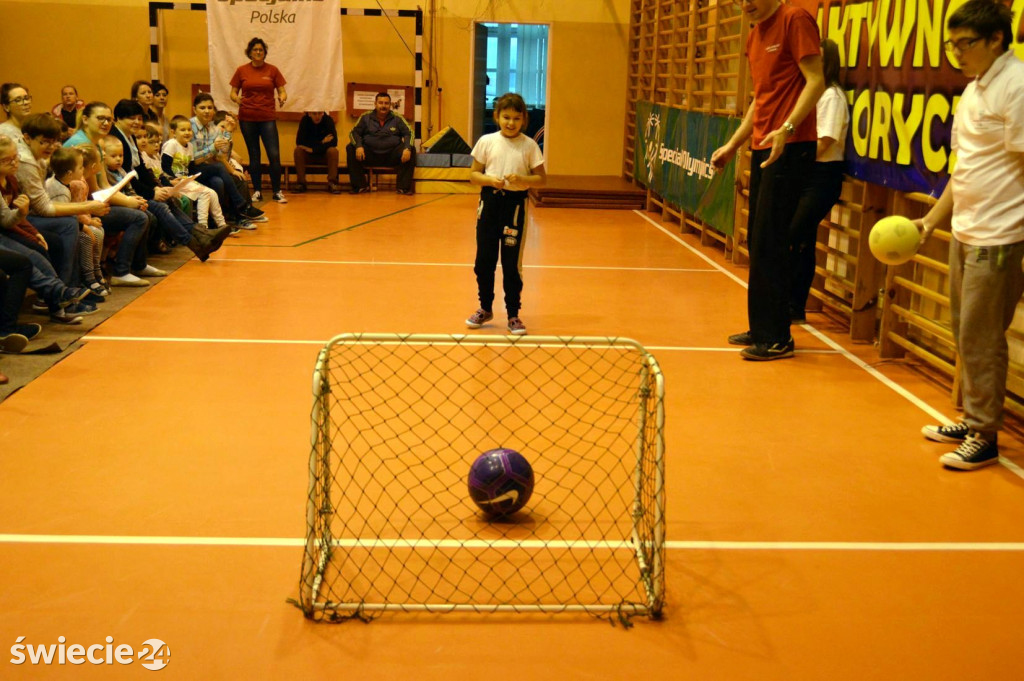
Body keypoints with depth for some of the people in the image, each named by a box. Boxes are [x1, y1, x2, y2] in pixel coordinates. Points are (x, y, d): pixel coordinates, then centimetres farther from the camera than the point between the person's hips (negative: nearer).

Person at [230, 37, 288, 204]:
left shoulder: (272, 70, 4)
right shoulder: (241, 71, 4)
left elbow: (282, 91, 5)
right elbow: (233, 92, 7)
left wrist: (282, 97, -18)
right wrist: (236, 98, -15)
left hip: (268, 118, -1)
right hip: (247, 118, 1)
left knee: (274, 154, -8)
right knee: (254, 155, 6)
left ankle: (277, 191, 2)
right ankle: (257, 191, 14)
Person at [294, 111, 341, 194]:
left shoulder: (328, 119, -13)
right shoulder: (305, 120, -12)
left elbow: (334, 142, -21)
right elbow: (299, 142, -20)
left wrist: (313, 148, -26)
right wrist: (322, 142, -20)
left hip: (324, 154, 0)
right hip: (308, 155, 1)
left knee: (333, 151, -30)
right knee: (298, 150, -27)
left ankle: (332, 183, -25)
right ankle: (301, 182, -22)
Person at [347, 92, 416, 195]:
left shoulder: (397, 118, 6)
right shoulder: (365, 117, 6)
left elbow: (408, 133, 1)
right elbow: (354, 132, 2)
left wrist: (407, 148, -21)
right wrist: (358, 146, -21)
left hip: (392, 155, 0)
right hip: (370, 154, 0)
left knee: (411, 151, -24)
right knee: (350, 149, -23)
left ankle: (404, 187, -16)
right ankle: (360, 186, -14)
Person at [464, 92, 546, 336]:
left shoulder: (529, 145, -2)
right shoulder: (486, 141, 1)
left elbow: (541, 178, 0)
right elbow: (474, 174, 5)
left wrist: (522, 180, -18)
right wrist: (490, 180, -15)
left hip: (515, 204, -2)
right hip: (490, 200, 2)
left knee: (512, 263, 3)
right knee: (484, 260, 9)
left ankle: (513, 315, 14)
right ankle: (485, 309, 27)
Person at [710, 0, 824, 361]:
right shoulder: (754, 35, 18)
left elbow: (815, 80, -14)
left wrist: (786, 129, -25)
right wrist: (733, 145, 21)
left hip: (790, 147, -9)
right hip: (762, 148, 9)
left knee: (769, 243, -9)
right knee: (757, 241, 12)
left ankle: (777, 339, -2)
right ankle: (761, 328, 22)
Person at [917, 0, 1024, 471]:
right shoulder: (973, 90, 15)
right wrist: (932, 219, 19)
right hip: (964, 233, 9)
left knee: (981, 339, -3)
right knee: (964, 334, 15)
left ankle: (984, 437, 9)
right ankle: (971, 419, 28)